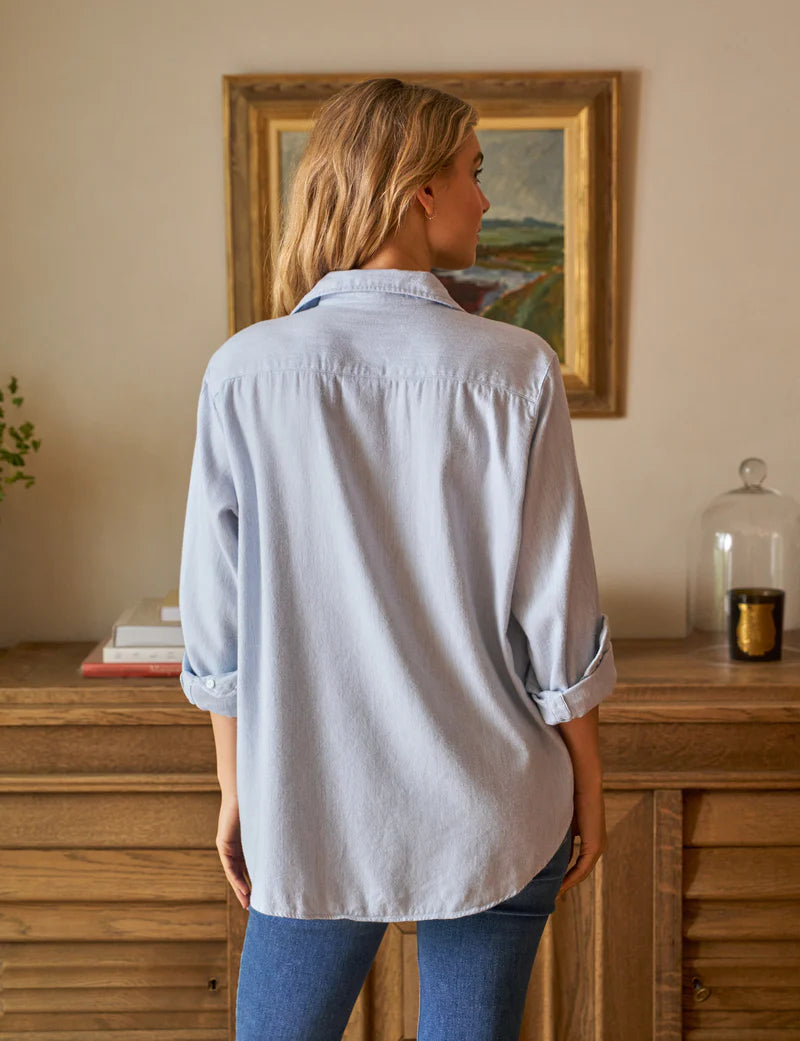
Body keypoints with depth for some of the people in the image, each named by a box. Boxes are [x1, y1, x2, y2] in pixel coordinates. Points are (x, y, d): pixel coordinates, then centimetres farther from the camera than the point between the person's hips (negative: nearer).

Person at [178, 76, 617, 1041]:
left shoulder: (243, 373, -7)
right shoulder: (515, 372, -10)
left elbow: (216, 626, -2)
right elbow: (556, 619, -7)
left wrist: (236, 789, 10)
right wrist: (588, 785, 7)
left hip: (311, 815, 1)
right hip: (491, 816, 0)